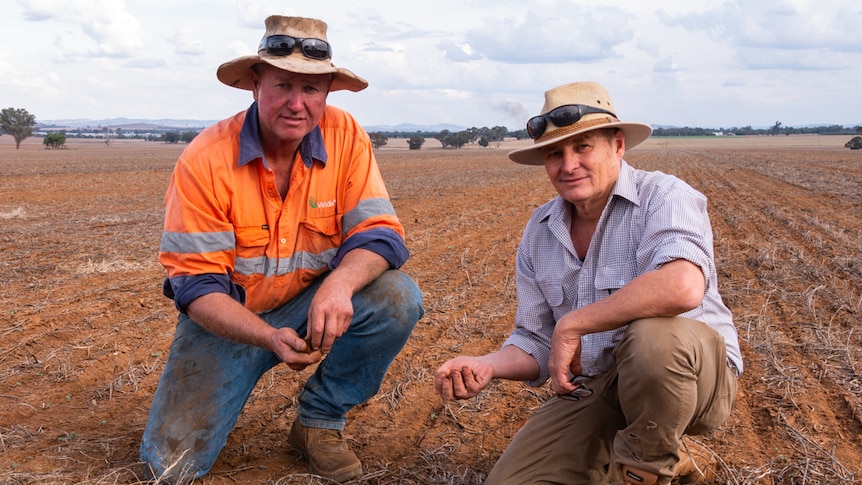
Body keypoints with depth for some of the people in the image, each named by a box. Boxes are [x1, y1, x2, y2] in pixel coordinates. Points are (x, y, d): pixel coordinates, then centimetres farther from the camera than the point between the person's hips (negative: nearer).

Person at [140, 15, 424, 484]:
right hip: (227, 317, -2)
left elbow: (380, 233, -16)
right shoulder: (205, 160, -19)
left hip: (313, 305, 2)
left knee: (398, 298, -25)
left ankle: (319, 420, -3)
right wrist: (269, 338, -35)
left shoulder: (345, 135, -12)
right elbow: (197, 285, -18)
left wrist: (339, 284, -38)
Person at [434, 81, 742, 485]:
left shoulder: (665, 197, -14)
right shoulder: (539, 232, 6)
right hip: (594, 389, 6)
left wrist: (572, 325, -27)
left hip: (693, 372, -5)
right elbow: (537, 341, 10)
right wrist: (488, 366, -12)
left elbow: (681, 288, -36)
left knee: (655, 337, -38)